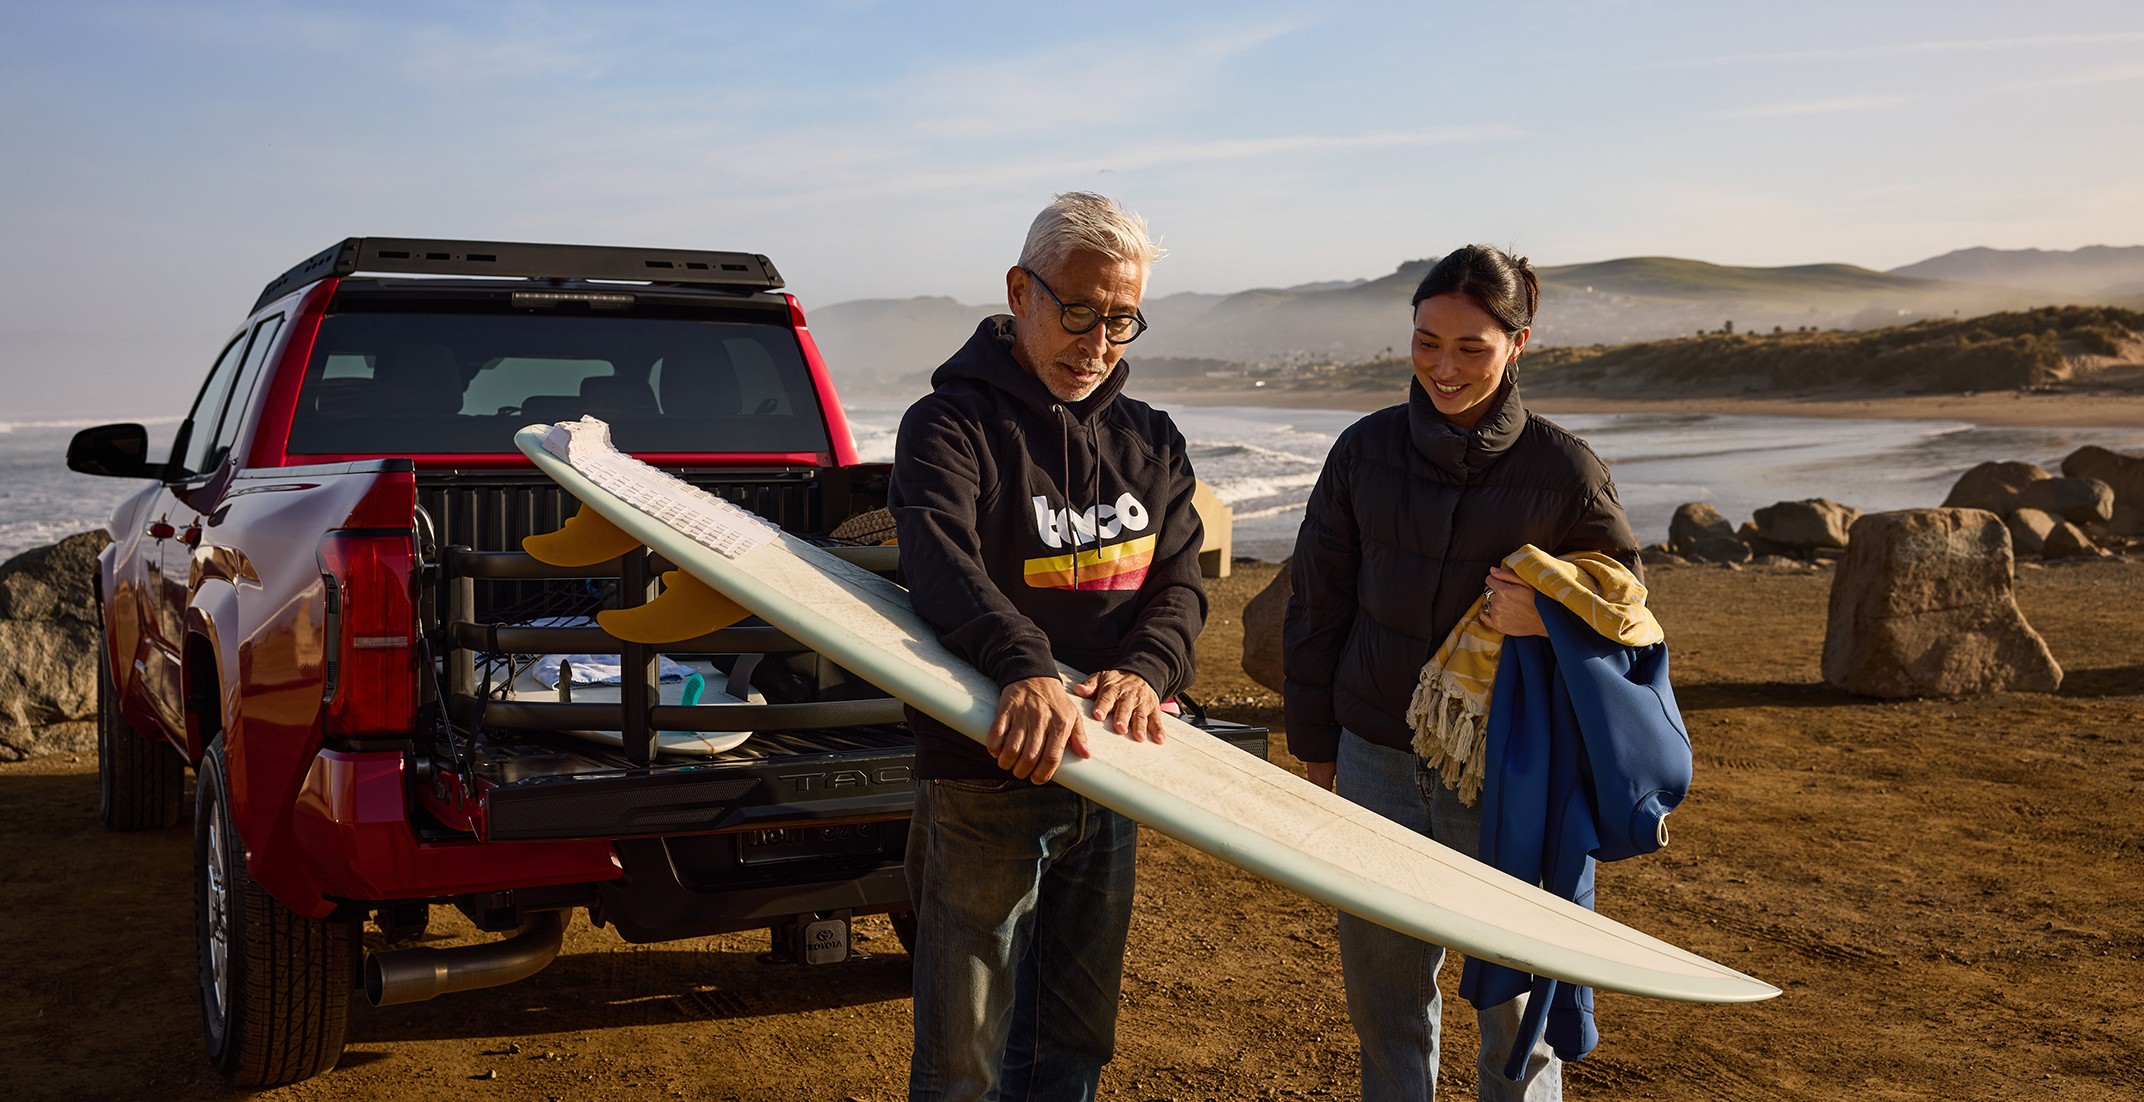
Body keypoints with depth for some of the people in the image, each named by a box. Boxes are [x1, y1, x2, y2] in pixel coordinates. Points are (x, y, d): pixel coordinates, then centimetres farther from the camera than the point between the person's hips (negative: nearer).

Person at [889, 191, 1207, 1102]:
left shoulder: (1151, 443, 12)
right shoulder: (951, 423, -7)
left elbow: (1177, 583, 4)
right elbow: (942, 561, -25)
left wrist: (1144, 668, -19)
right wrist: (1025, 669, -43)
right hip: (983, 778, -5)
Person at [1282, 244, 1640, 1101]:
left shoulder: (1562, 469, -6)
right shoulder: (1366, 450, 1)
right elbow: (1317, 604, 8)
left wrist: (1550, 619, -19)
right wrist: (1315, 743, 9)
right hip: (1378, 763, 2)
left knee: (1515, 995, 7)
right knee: (1382, 985, 12)